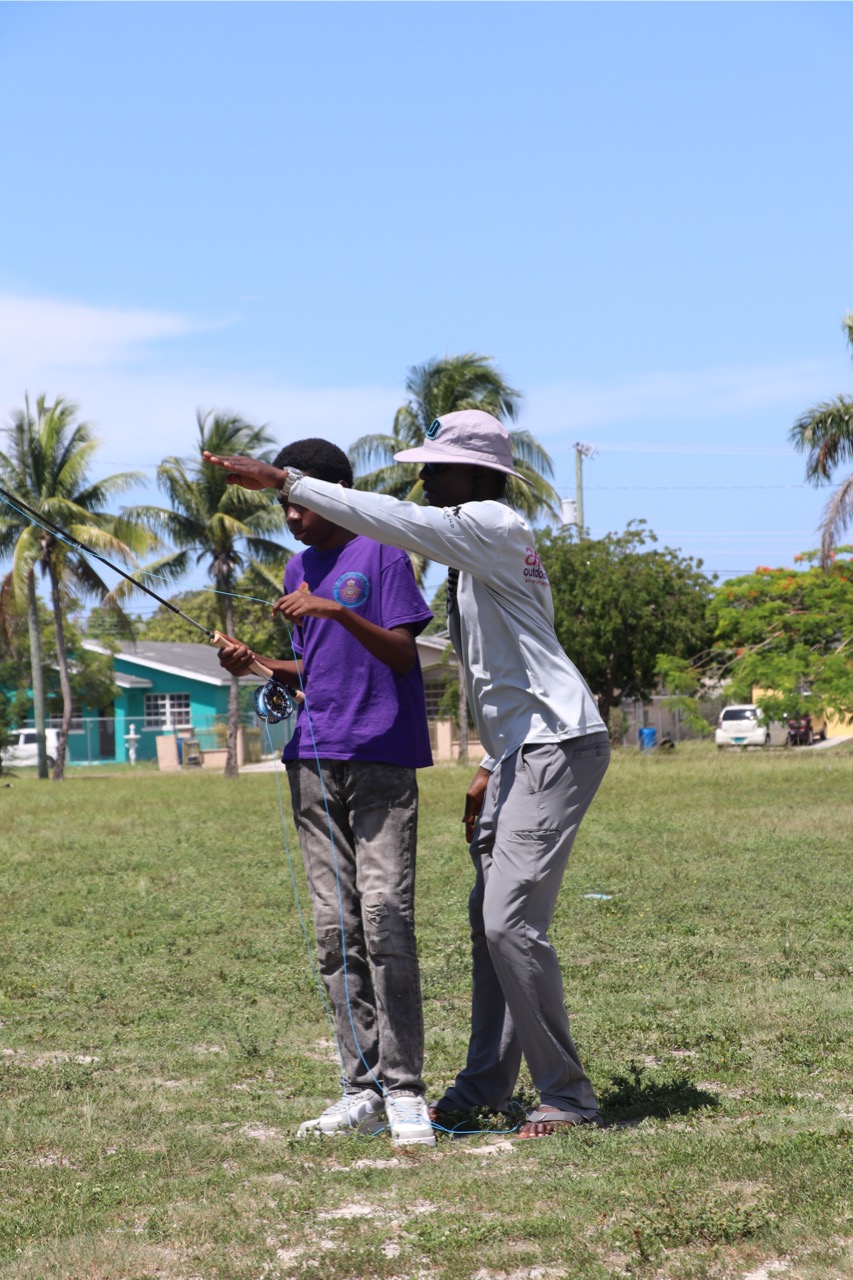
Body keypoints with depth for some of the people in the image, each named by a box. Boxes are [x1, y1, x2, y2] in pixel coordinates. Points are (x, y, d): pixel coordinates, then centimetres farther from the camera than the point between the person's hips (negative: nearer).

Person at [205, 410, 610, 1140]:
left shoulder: (494, 526, -10)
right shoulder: (478, 548, 20)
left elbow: (384, 518, -20)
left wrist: (282, 480, -16)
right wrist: (492, 767, 23)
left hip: (558, 745, -11)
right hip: (522, 751, 11)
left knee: (512, 922, -13)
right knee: (489, 918, 14)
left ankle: (569, 1098, -6)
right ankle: (487, 1084, 23)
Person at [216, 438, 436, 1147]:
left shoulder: (381, 555, -2)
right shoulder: (298, 570, 19)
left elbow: (402, 656, -10)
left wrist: (338, 612, -22)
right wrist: (258, 665, 6)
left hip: (380, 758, -7)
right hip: (315, 762, 7)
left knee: (385, 915, -15)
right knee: (335, 928, 4)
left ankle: (404, 1089, -10)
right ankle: (362, 1089, 7)